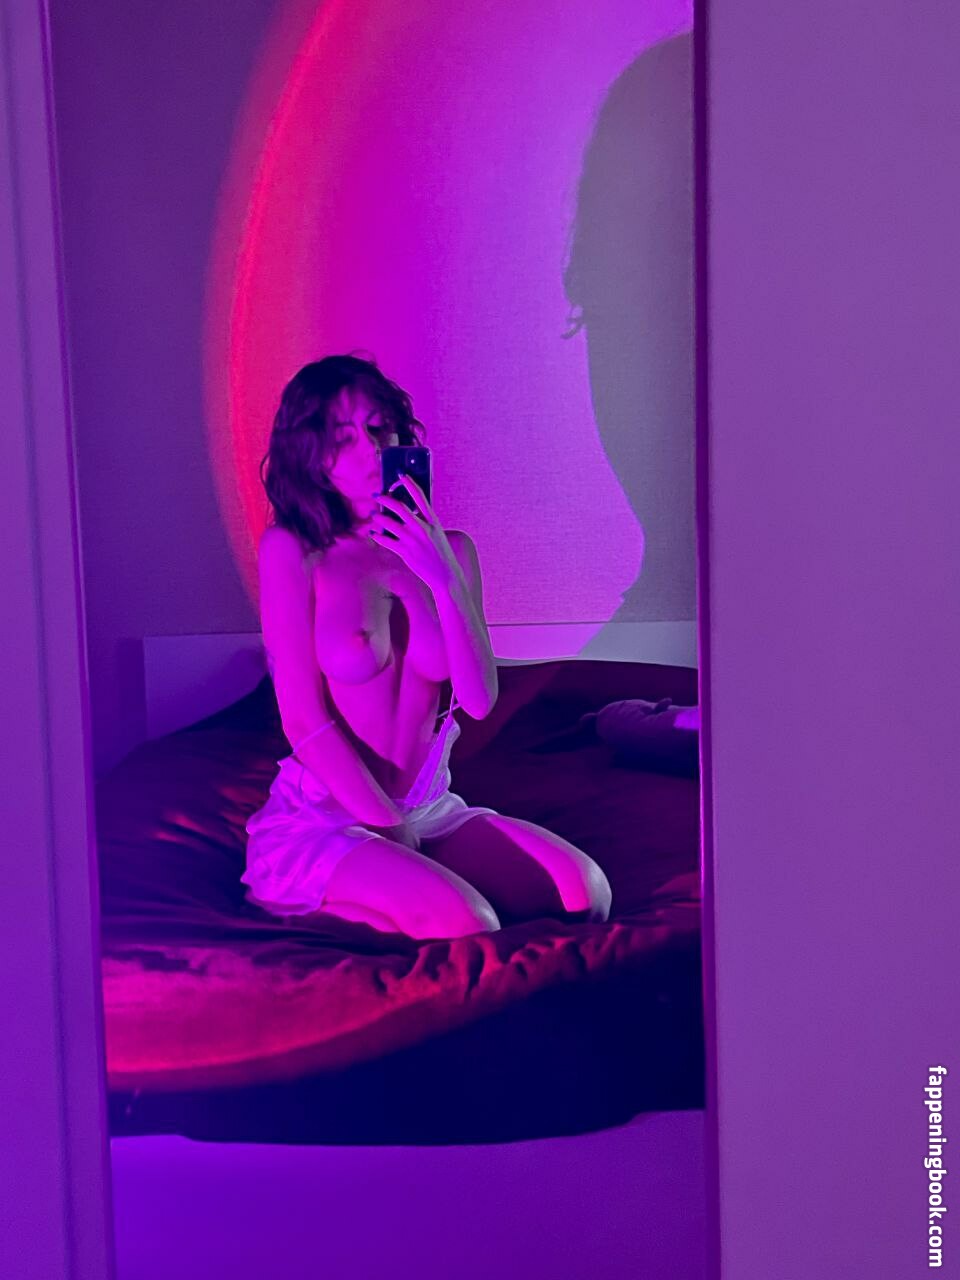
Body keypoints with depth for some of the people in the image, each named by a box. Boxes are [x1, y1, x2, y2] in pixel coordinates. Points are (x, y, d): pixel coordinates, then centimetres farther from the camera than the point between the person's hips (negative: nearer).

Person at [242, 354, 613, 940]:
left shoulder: (451, 550, 5)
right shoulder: (291, 550, -7)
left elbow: (480, 700, -5)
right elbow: (304, 722, -11)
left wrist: (445, 578, -17)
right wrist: (394, 832, -12)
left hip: (432, 812, 5)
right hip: (321, 824, -5)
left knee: (586, 892, -16)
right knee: (465, 925, -30)